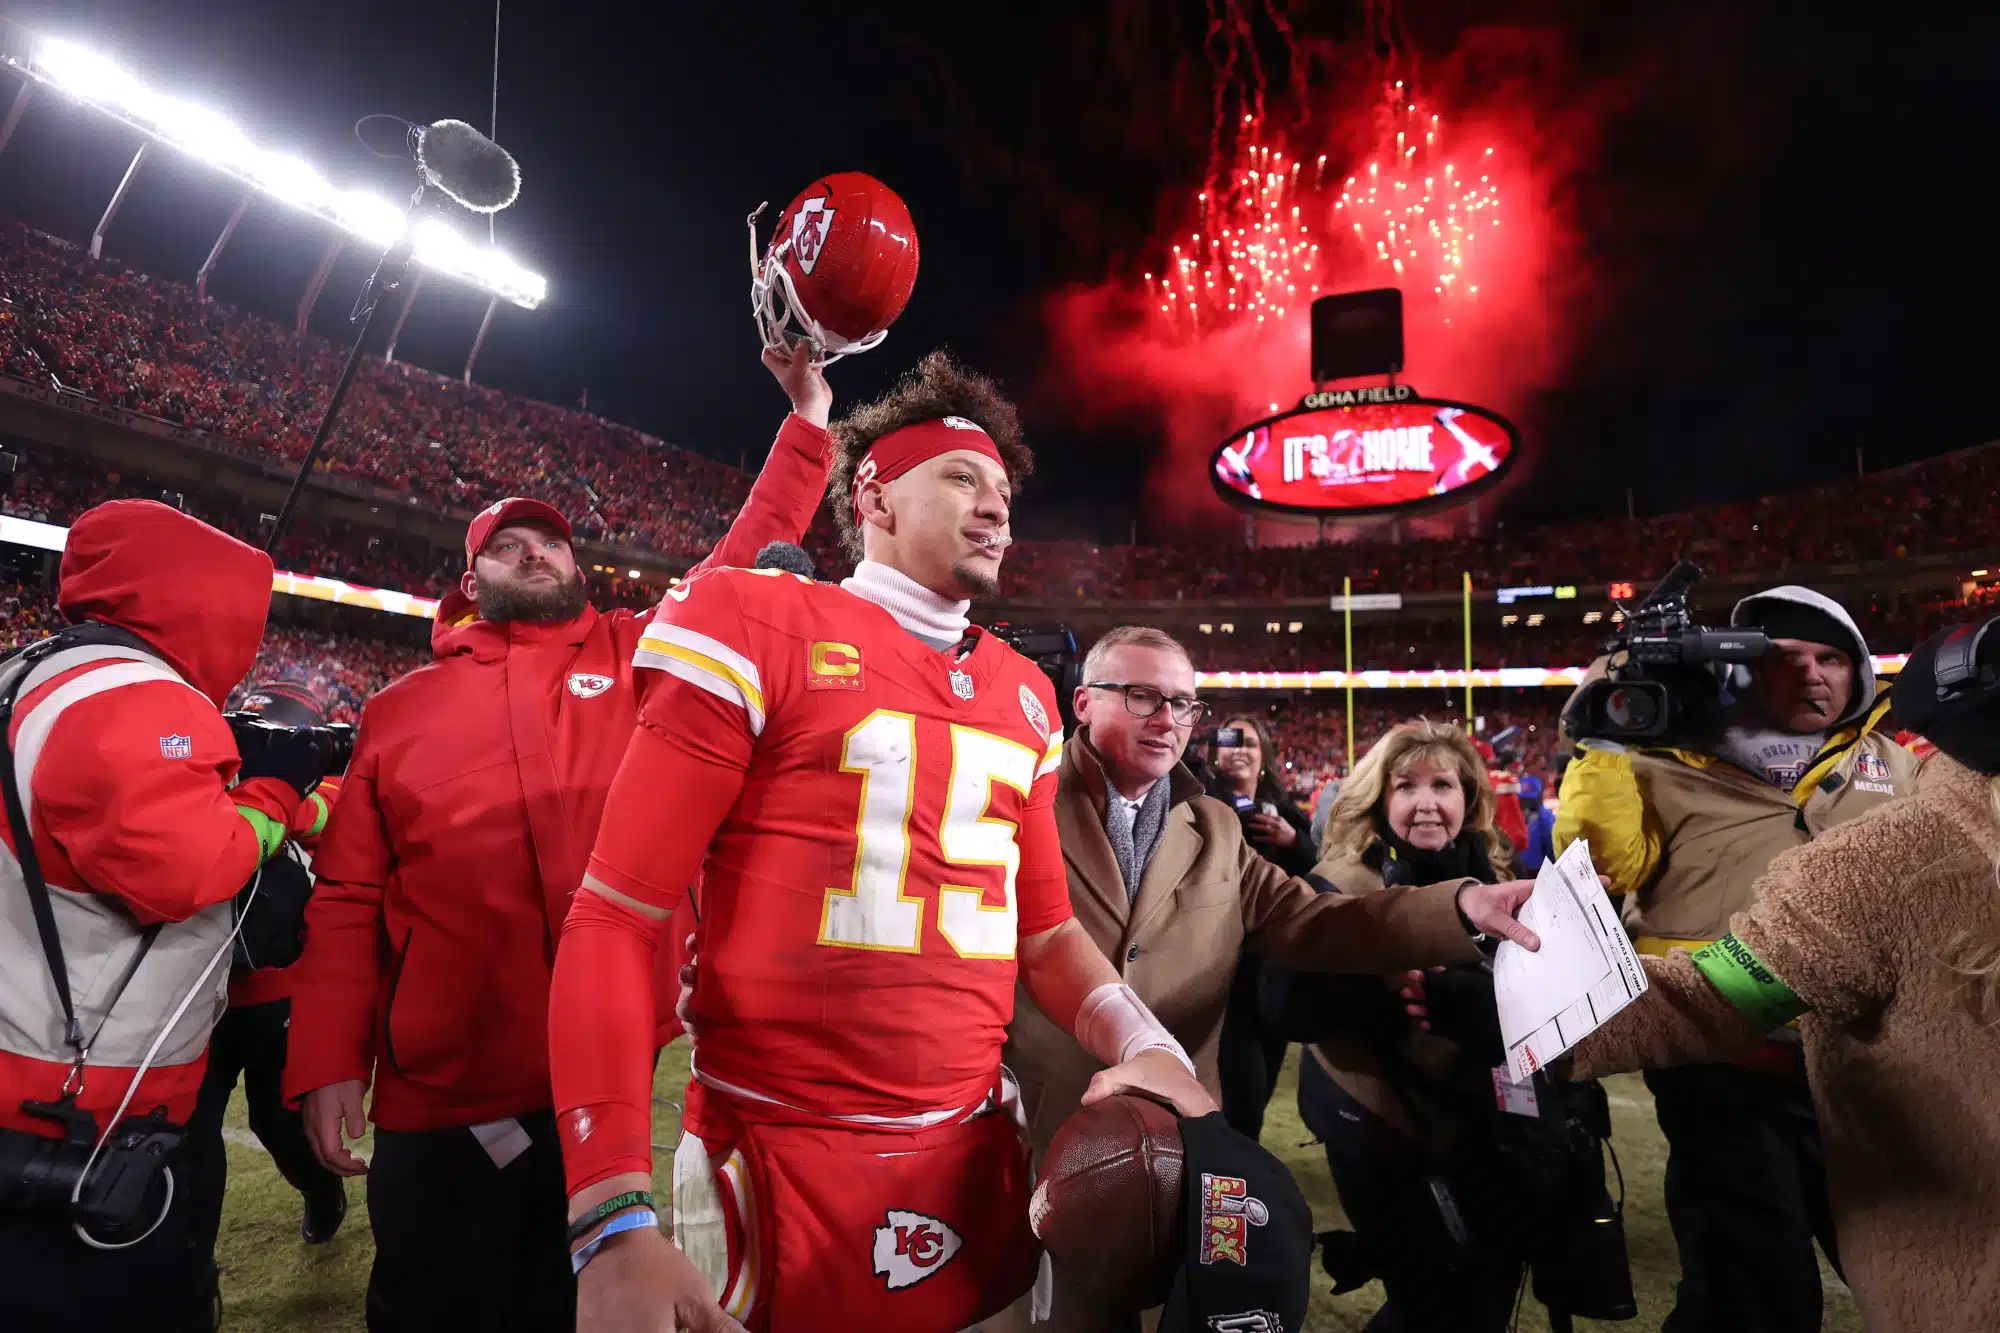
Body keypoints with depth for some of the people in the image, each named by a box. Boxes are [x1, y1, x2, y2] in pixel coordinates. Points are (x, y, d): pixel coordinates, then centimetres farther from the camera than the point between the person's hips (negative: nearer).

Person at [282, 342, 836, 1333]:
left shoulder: (639, 656, 6)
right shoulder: (398, 710, 7)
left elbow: (748, 565, 3)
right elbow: (347, 899, 4)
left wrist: (808, 424, -1)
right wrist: (326, 1061, -4)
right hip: (442, 1099, 0)